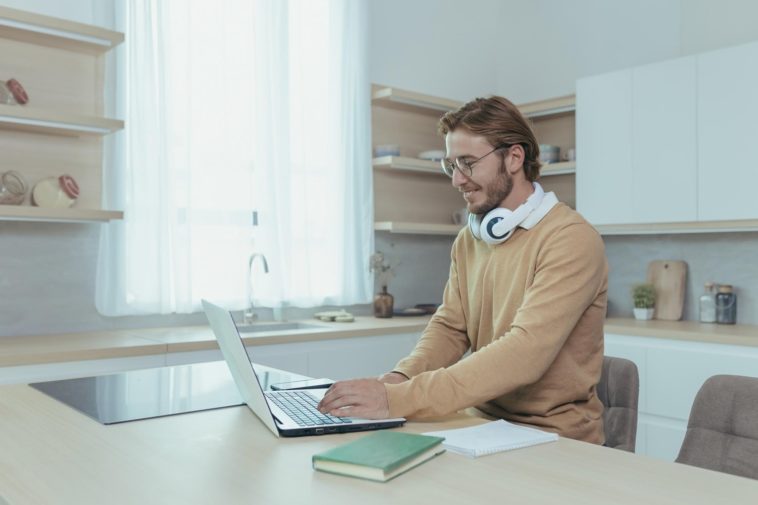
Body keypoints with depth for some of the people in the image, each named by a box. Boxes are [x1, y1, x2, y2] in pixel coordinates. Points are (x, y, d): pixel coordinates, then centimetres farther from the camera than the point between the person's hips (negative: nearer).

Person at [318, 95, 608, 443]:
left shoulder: (571, 239, -16)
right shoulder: (469, 239, 8)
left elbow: (525, 353, -25)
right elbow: (450, 327, 6)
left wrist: (400, 399, -30)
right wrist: (400, 378, -14)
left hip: (555, 439, -5)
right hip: (484, 425, 6)